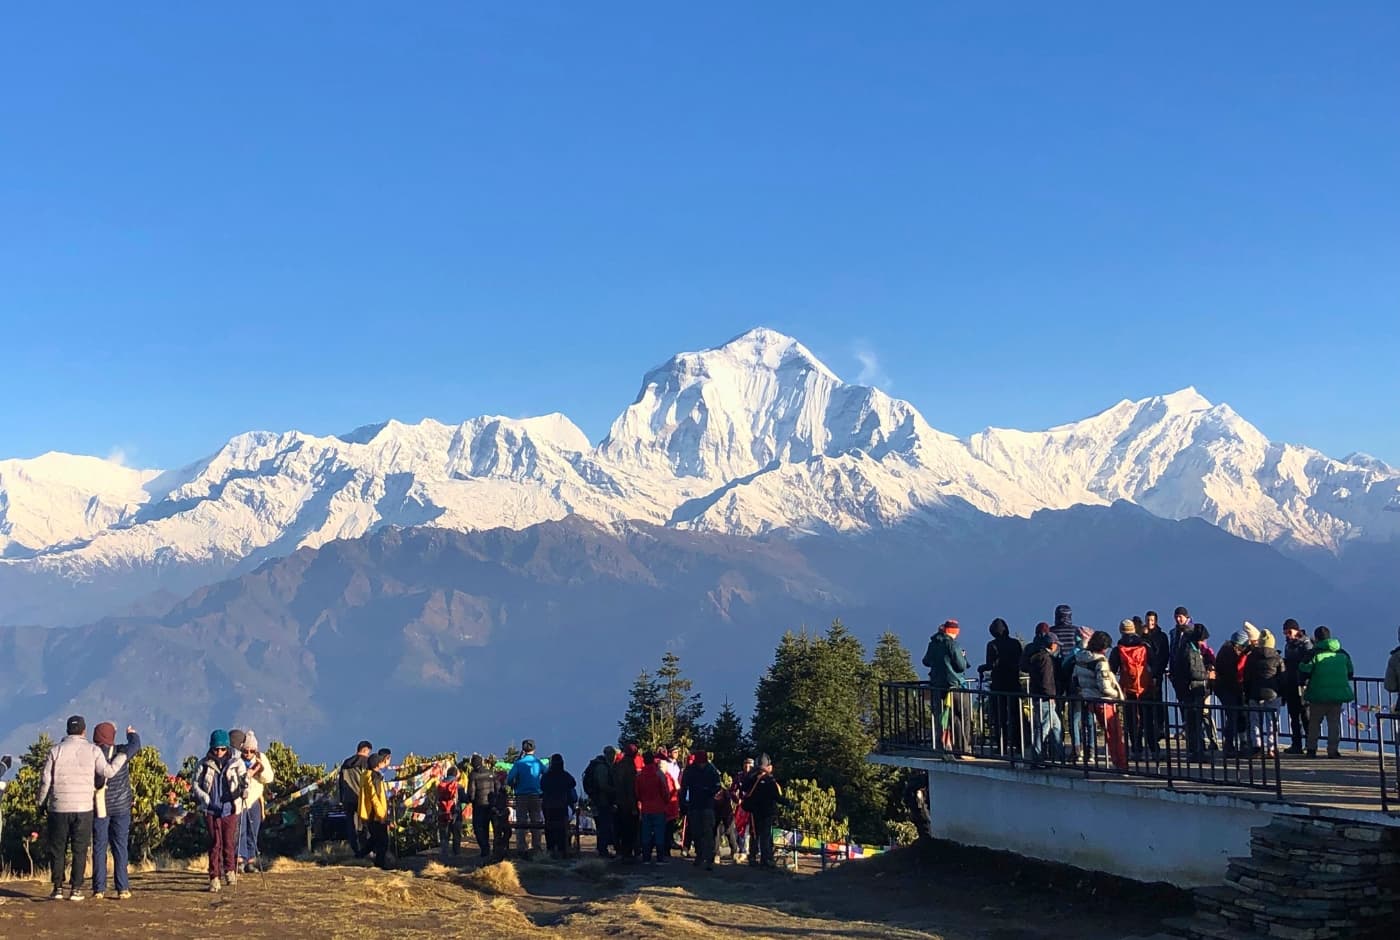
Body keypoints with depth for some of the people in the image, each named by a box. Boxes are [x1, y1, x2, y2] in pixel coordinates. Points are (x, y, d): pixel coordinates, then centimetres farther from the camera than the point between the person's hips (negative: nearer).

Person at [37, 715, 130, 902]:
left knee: (57, 848, 10)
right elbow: (107, 771, -8)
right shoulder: (92, 750, -1)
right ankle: (75, 889, 2)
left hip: (59, 807, 0)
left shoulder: (56, 750, 1)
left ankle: (58, 888, 7)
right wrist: (122, 756, 7)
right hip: (84, 808, 0)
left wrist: (41, 802, 12)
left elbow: (45, 779, 0)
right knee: (80, 850, 6)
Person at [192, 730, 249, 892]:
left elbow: (244, 779, 3)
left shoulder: (236, 764, 3)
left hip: (230, 809, 0)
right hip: (211, 810, 0)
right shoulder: (204, 765, 3)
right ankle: (214, 877, 2)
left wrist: (244, 789, -18)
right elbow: (195, 784, 7)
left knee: (229, 841, 3)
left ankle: (229, 870, 26)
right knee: (215, 843, -2)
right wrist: (204, 797, -8)